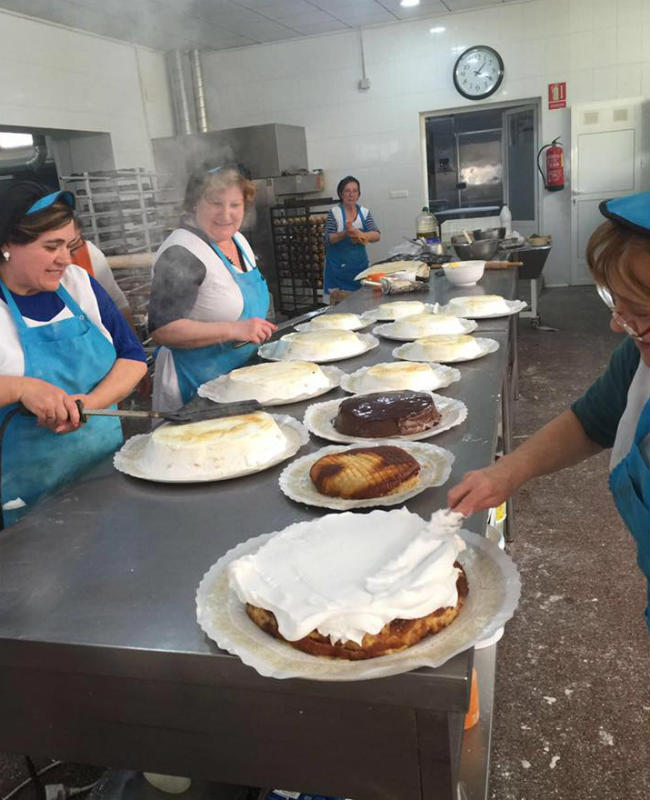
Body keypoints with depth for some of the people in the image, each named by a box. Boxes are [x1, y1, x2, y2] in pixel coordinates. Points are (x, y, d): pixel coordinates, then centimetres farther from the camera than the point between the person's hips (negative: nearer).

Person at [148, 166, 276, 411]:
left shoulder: (237, 239, 5)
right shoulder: (181, 254, -21)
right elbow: (162, 329, -28)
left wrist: (258, 328, 8)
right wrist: (234, 330, -31)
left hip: (243, 374, 8)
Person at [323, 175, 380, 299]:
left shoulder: (365, 212, 6)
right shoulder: (334, 212, -4)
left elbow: (377, 236, -4)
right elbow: (328, 240, -10)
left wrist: (361, 235, -24)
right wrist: (345, 234, -27)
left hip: (360, 265, 4)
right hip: (338, 267, -3)